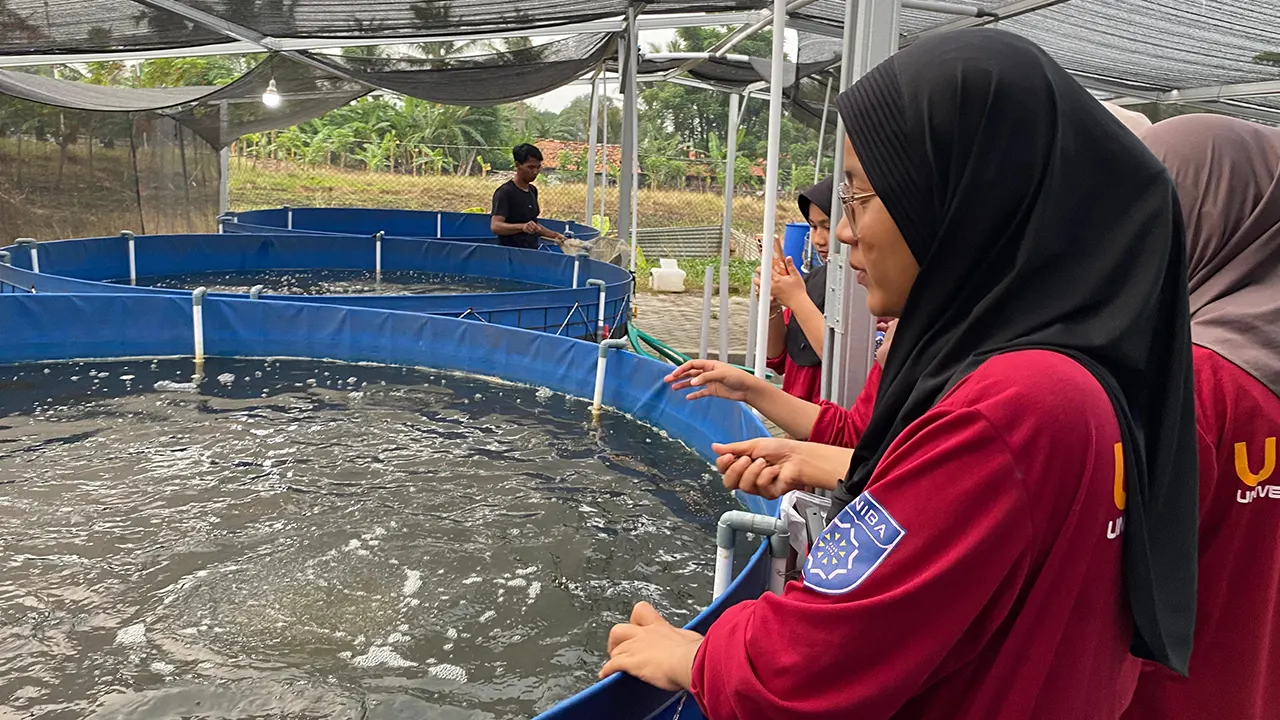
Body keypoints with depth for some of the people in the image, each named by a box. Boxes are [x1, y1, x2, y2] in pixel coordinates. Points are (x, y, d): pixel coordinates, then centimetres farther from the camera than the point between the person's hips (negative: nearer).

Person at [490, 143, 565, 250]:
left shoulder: (532, 191, 13)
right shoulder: (505, 192, -12)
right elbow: (495, 226, -24)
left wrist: (553, 235, 12)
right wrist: (522, 227, -38)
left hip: (531, 252, 7)